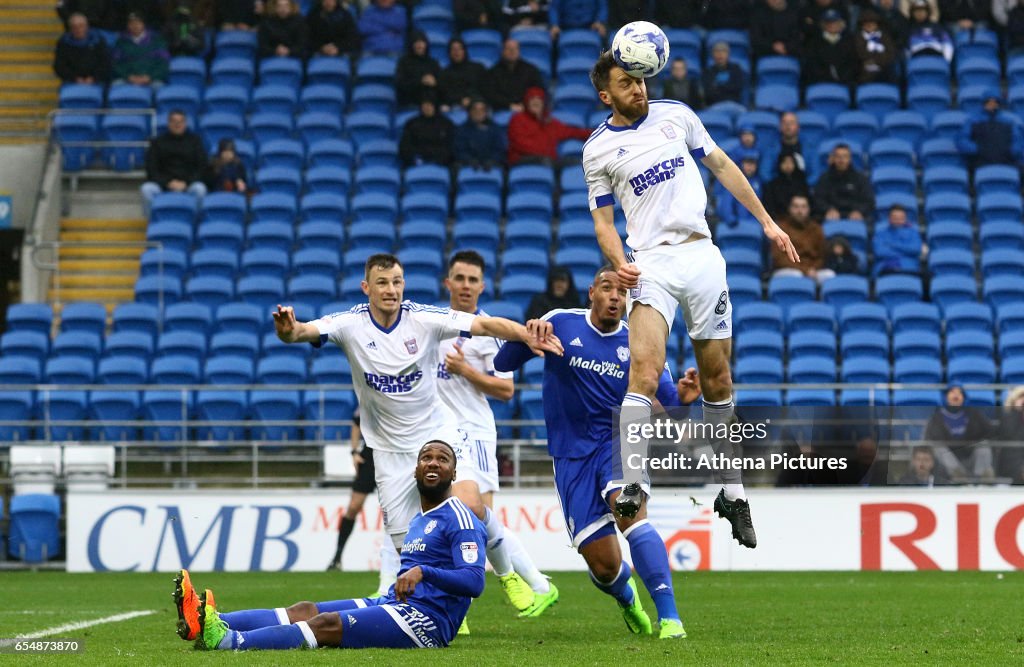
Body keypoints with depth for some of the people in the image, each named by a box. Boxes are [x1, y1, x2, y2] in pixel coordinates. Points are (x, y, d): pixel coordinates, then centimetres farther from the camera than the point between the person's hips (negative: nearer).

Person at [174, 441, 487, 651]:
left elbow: (474, 582, -18)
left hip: (426, 620, -9)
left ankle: (227, 641, -43)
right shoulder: (418, 521, 24)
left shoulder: (459, 519, -5)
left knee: (327, 624, -26)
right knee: (305, 611, -7)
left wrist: (422, 571, -28)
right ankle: (209, 624, -24)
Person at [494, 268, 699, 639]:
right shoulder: (560, 324, -1)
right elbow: (502, 364, 0)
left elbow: (666, 399, -2)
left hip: (619, 441, 0)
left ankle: (669, 617, -34)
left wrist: (682, 396, -26)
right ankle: (627, 599, 36)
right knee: (604, 566, -2)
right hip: (573, 455, 0)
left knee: (630, 511, -33)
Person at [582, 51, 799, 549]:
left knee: (717, 378, 5)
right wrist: (619, 263, -12)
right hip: (652, 263, -2)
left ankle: (730, 490, 16)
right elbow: (603, 221, 8)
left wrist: (767, 222, 15)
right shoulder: (598, 149, 4)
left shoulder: (676, 115, 8)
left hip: (701, 255, 2)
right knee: (645, 368, -22)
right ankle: (629, 484, -24)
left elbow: (721, 166, 18)